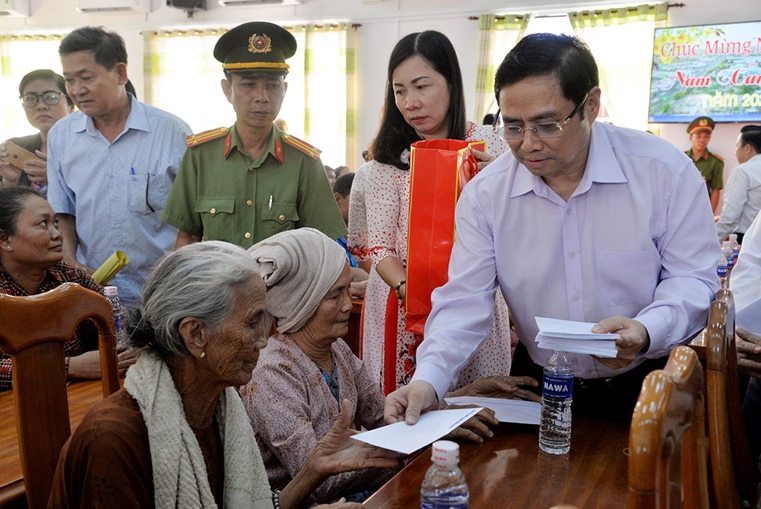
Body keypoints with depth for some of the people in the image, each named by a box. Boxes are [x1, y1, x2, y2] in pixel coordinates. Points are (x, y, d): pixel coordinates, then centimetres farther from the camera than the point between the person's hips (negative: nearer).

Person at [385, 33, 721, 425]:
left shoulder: (665, 171, -11)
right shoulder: (484, 194, -7)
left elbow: (694, 279, -8)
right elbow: (464, 302, -9)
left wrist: (647, 332, -28)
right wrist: (428, 381, -25)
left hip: (648, 384, -1)